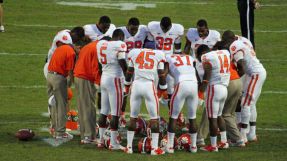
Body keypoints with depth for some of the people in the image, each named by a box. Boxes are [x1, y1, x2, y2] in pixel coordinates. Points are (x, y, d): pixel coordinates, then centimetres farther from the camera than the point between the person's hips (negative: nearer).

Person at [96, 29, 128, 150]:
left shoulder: (101, 44, 8)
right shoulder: (119, 45, -12)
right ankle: (113, 143, -2)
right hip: (115, 79, -7)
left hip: (104, 78, 7)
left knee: (104, 111, 14)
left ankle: (100, 140, 19)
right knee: (115, 112, -3)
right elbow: (123, 65, -13)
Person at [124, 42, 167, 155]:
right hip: (149, 86, -2)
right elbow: (161, 76, 8)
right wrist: (165, 94, 15)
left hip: (136, 85, 2)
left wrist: (126, 89, 30)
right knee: (154, 117, 6)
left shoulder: (134, 53, 13)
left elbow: (129, 73, 18)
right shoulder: (158, 55, 8)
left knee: (133, 116, 13)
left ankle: (129, 146, 15)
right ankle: (155, 148, 3)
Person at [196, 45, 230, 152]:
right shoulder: (225, 53, 11)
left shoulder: (207, 58, -11)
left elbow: (206, 80, -16)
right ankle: (224, 141, 23)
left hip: (214, 88, -8)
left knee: (212, 118, -1)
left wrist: (200, 96, -15)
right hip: (224, 88, 8)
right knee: (218, 115, 21)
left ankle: (213, 146, 3)